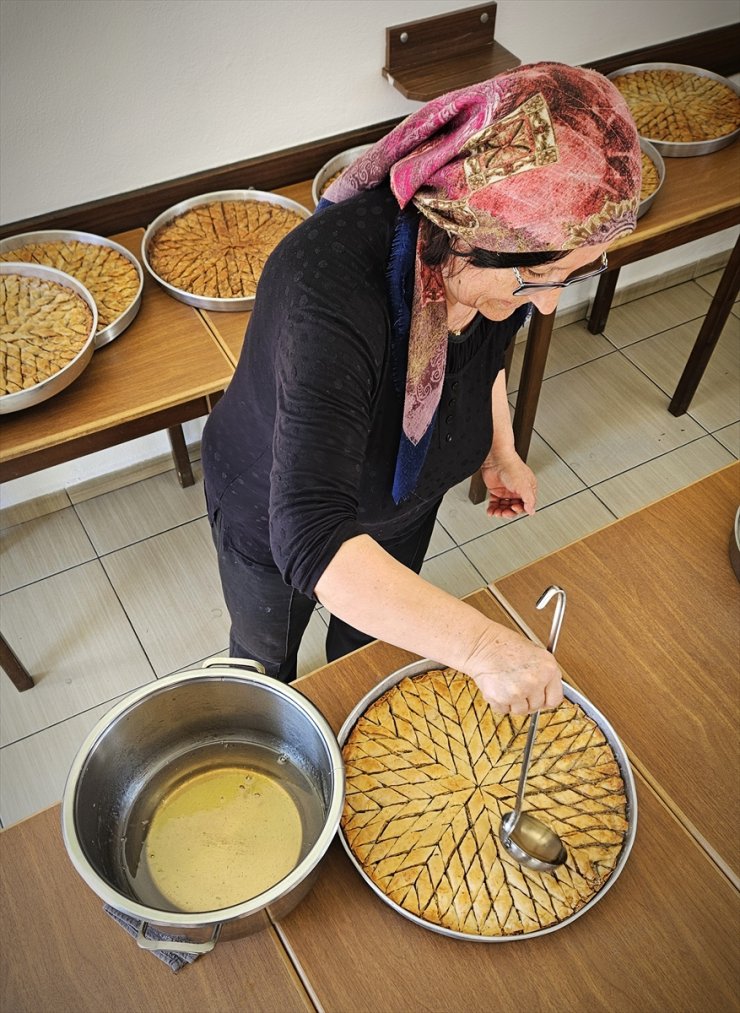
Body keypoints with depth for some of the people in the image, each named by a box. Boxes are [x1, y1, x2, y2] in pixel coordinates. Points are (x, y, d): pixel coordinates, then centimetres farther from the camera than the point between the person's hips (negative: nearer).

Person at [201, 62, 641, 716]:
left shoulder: (498, 262, -24)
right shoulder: (332, 293, -47)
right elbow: (313, 541, -53)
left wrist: (500, 451, -3)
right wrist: (481, 646, -55)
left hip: (401, 502, 5)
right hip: (275, 511, -5)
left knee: (370, 637, 32)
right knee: (266, 658, 27)